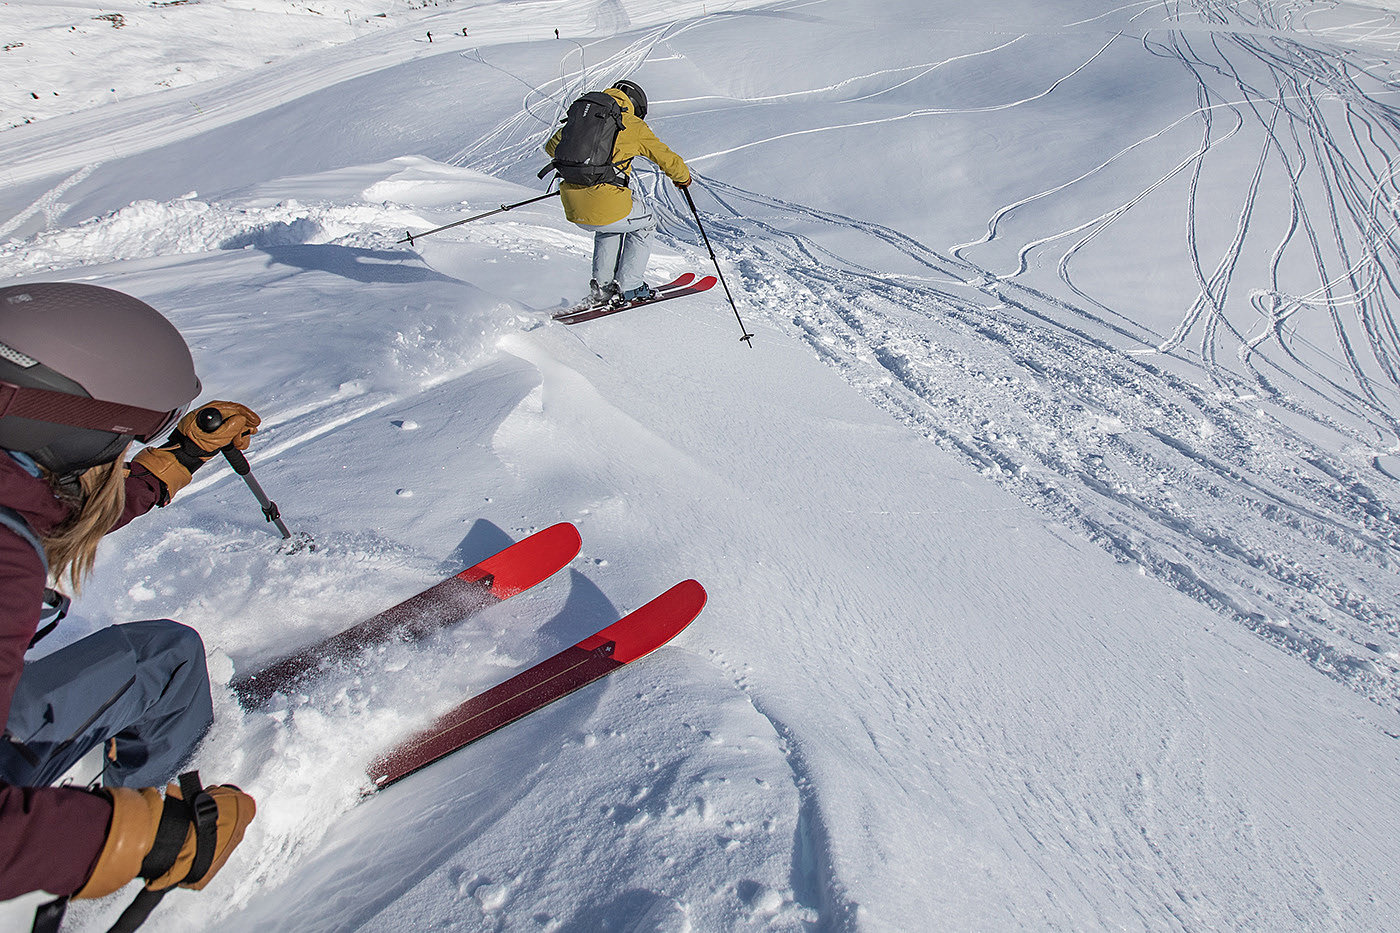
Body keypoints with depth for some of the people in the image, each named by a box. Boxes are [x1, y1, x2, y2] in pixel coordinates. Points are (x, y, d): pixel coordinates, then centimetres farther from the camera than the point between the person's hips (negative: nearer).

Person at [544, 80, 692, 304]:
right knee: (644, 224, 25)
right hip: (606, 206, -5)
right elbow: (667, 158, 11)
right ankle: (629, 288, 20)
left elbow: (552, 146, 28)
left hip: (572, 208, 5)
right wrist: (682, 178, 31)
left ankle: (602, 284, 29)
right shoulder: (633, 126, 4)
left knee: (610, 226, 37)